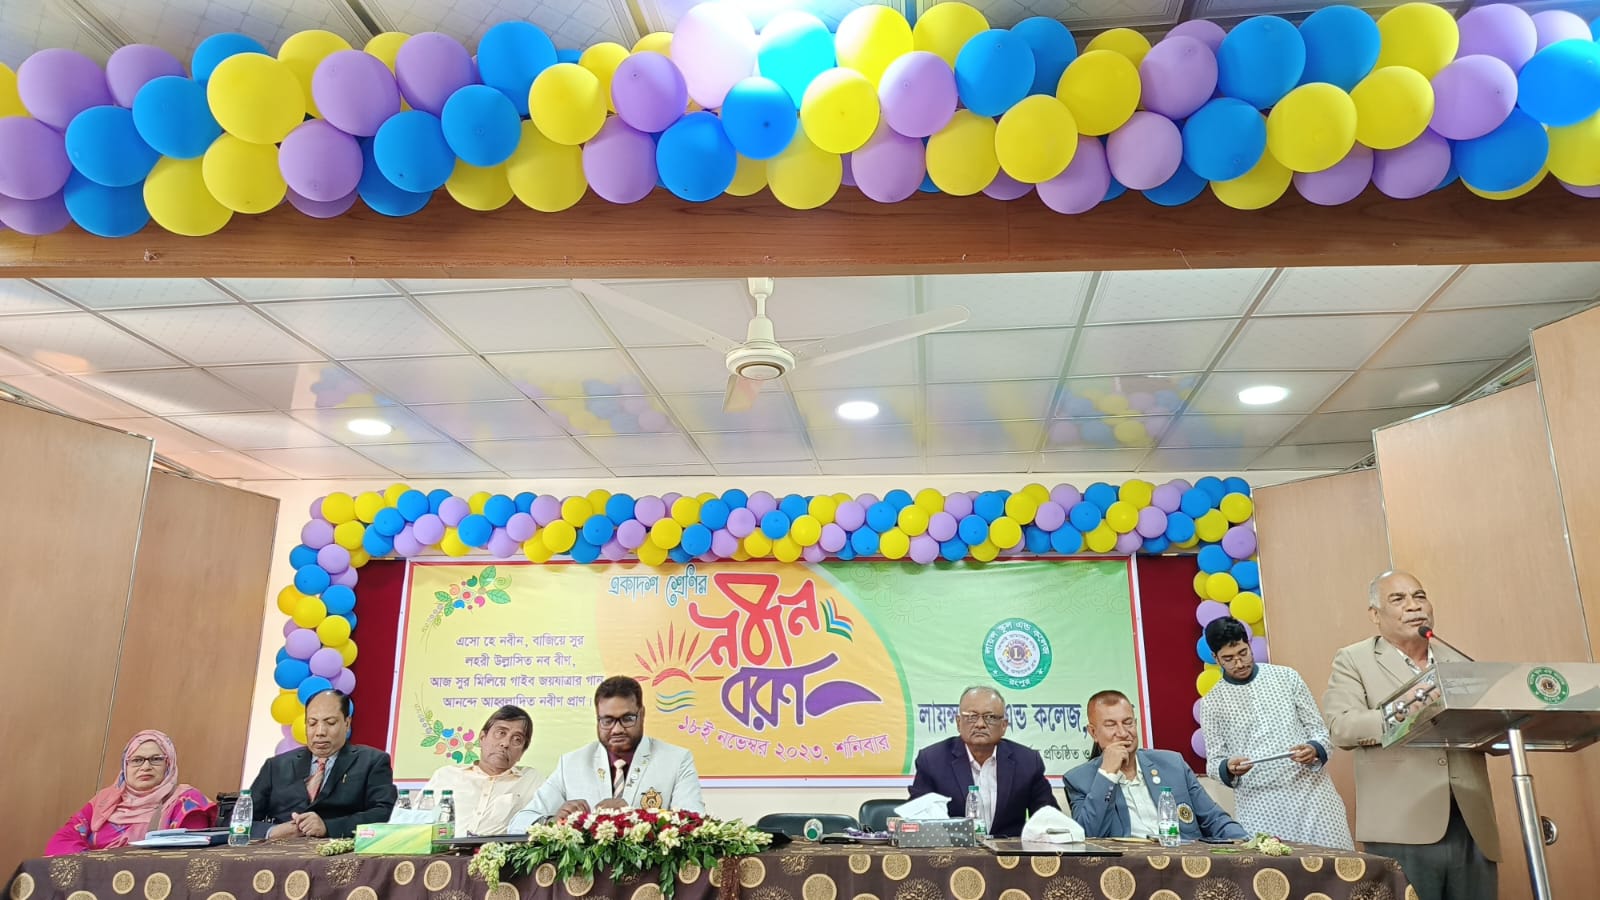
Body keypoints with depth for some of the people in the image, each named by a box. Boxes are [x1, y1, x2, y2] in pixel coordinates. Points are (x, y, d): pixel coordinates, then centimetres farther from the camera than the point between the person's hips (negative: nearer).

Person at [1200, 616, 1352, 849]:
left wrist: (1314, 750, -14)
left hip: (1310, 792, 1)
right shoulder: (1212, 702, 4)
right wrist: (1228, 768, -18)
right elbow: (1214, 763, 4)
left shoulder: (1286, 677, 6)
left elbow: (1318, 730, 8)